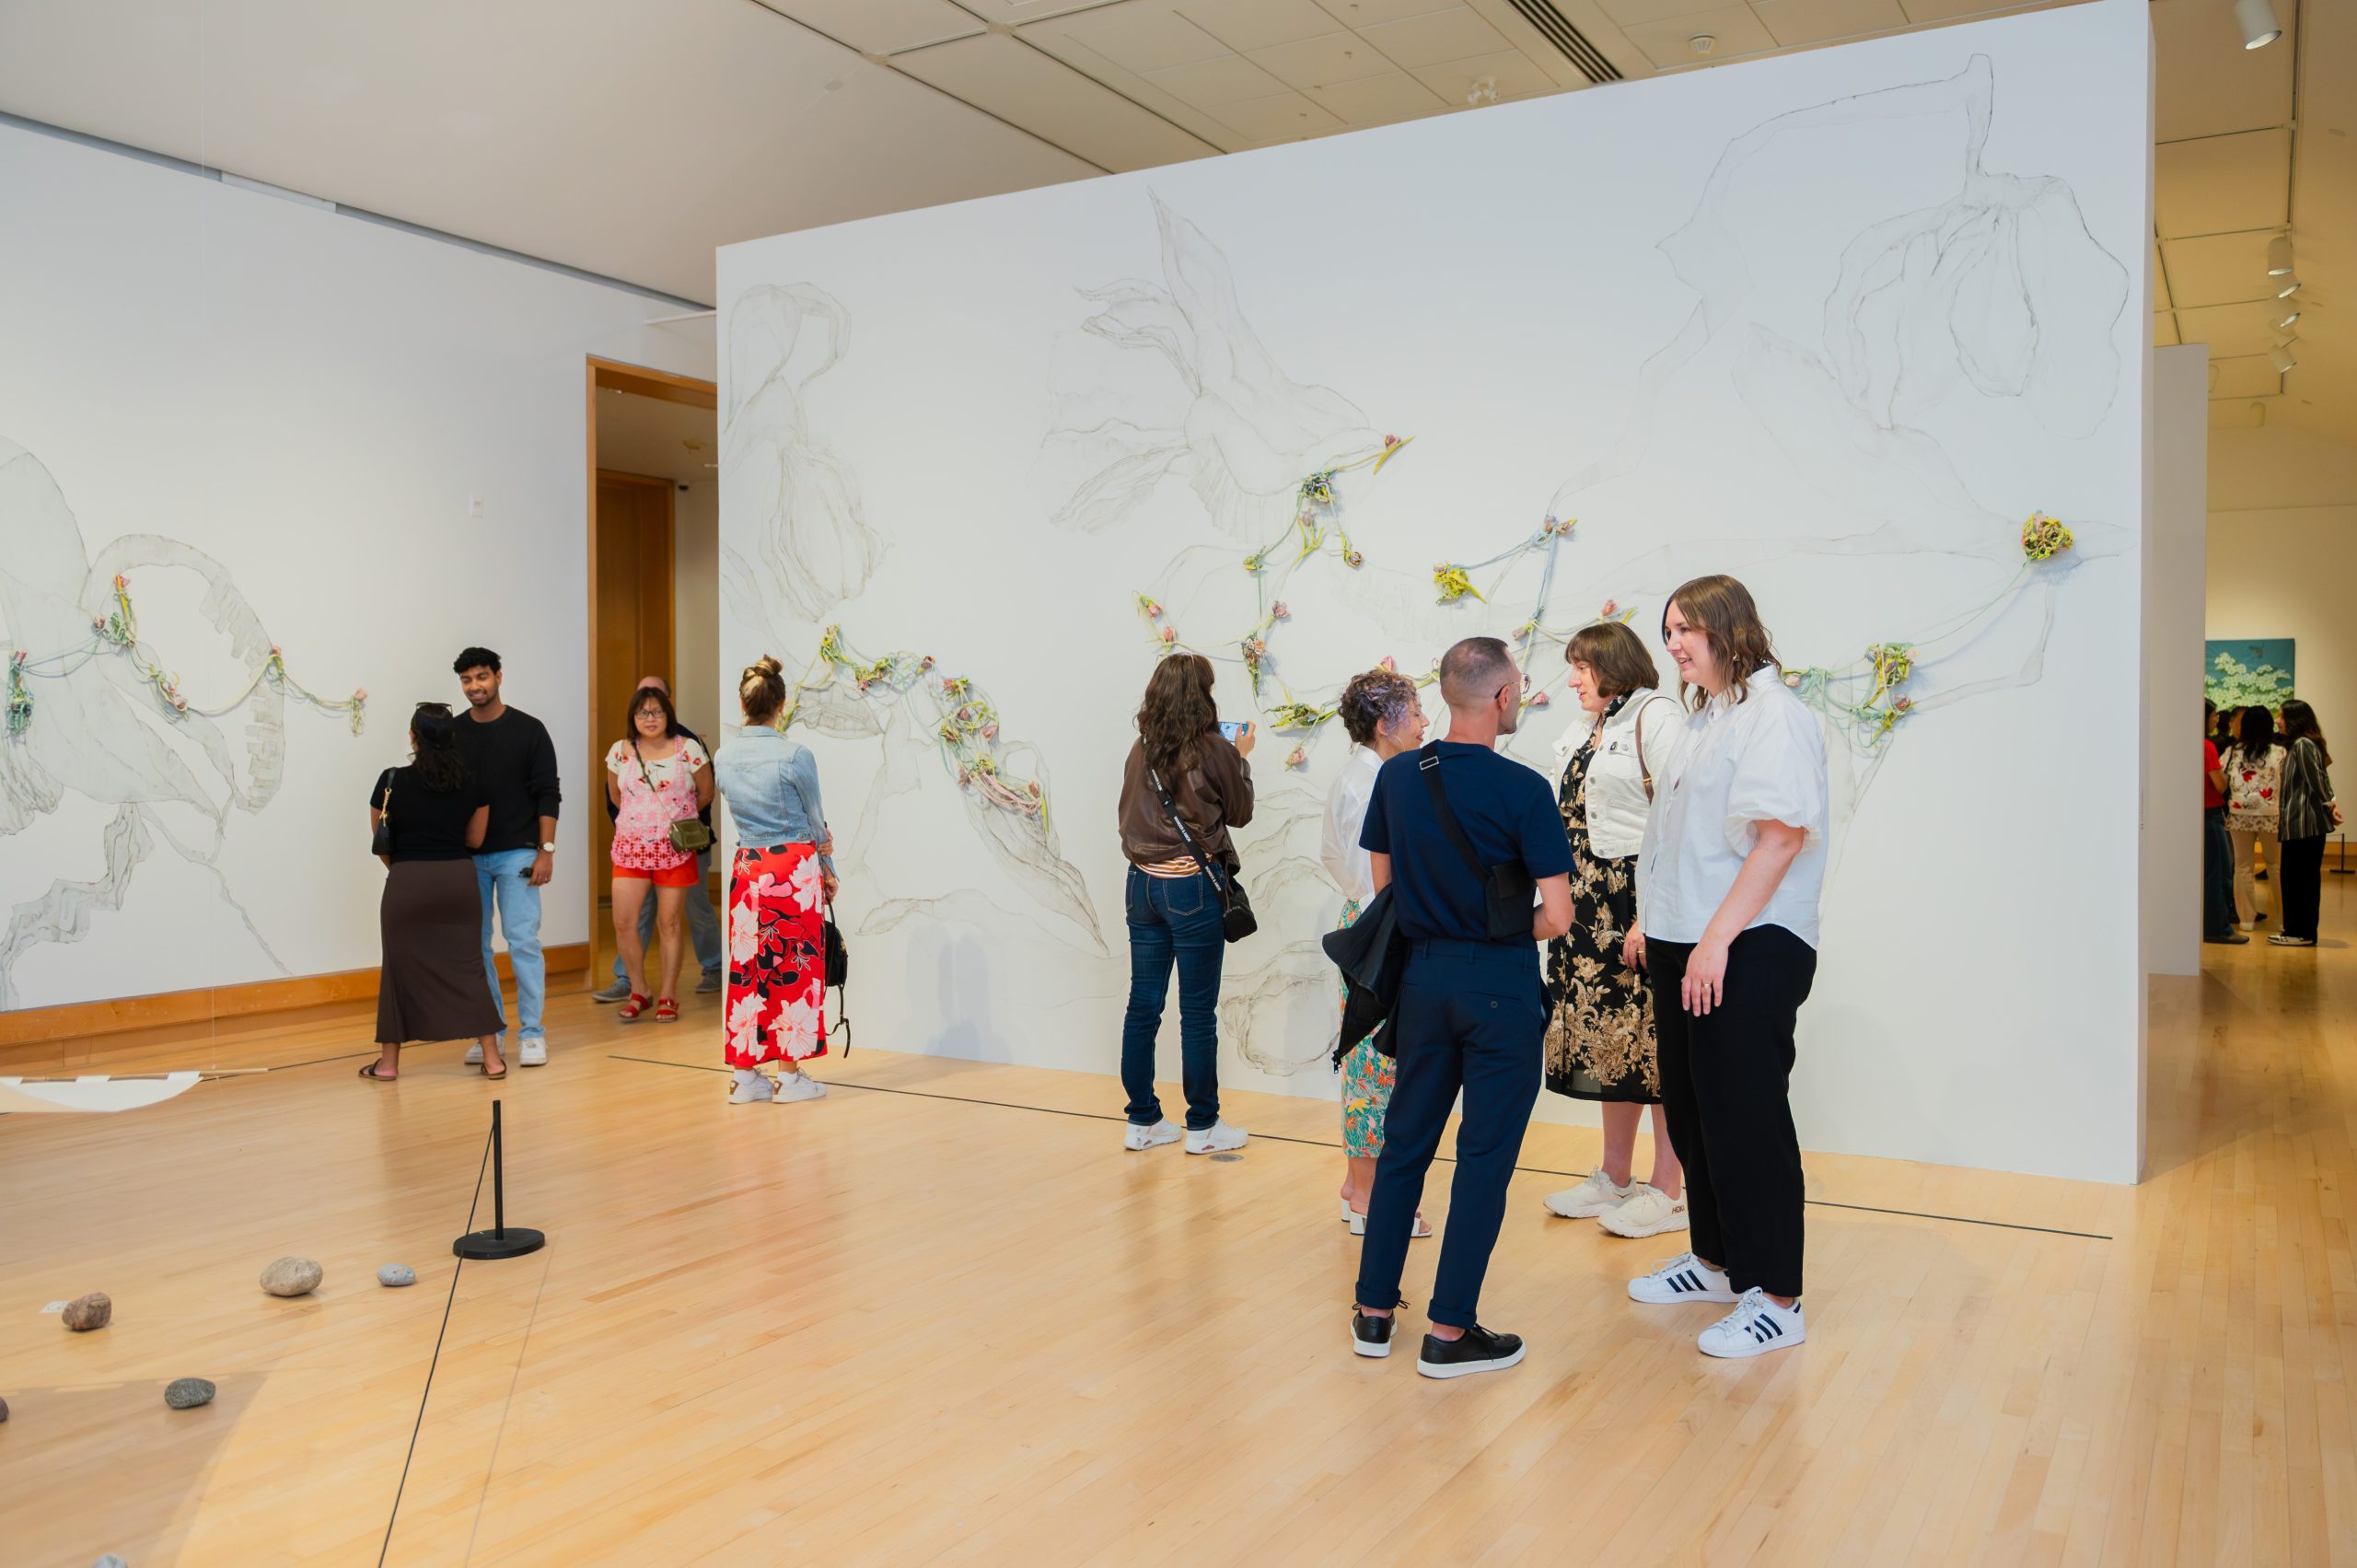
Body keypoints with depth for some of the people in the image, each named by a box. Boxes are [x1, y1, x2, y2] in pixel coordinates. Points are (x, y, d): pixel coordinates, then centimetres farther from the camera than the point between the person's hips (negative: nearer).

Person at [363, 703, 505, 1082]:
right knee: (467, 967, 7)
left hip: (407, 883, -2)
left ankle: (388, 1062, 18)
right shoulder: (472, 784, 1)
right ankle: (492, 1058, 5)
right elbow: (475, 838, 8)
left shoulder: (392, 782, -4)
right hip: (458, 879, 2)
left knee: (400, 967, 9)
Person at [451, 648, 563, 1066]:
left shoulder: (528, 730, -1)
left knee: (523, 941, -6)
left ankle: (531, 1034, 2)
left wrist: (546, 850, -9)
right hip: (466, 857, 3)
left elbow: (547, 794, -3)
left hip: (517, 854, -3)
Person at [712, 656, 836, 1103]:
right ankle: (791, 1075, 9)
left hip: (746, 869, 4)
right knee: (795, 969, 4)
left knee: (747, 968, 10)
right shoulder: (796, 755, -11)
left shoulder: (724, 757, 3)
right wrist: (828, 868, 17)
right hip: (795, 868, -4)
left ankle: (745, 1075, 14)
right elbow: (816, 821, 0)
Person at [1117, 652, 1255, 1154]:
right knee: (1198, 1011, 3)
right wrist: (1241, 758, 17)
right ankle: (1203, 1126, 12)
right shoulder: (1215, 751, -11)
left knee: (1143, 1005, 10)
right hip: (1195, 887, -5)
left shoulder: (1141, 750, 3)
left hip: (1143, 882, 5)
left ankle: (1142, 1121, 19)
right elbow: (1239, 813, 2)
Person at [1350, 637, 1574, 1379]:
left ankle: (1374, 1310, 20)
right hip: (1501, 986, -5)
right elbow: (1556, 916, -13)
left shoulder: (1397, 776, 1)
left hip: (1423, 977, 5)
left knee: (1404, 1144, 14)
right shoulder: (1523, 789, -15)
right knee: (1485, 1158, 4)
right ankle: (1450, 1331, 9)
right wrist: (1506, 934, 6)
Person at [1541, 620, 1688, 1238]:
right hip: (1591, 904, 9)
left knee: (1654, 1041, -2)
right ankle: (1615, 1178, 22)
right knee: (1606, 1035, 12)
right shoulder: (1586, 734, 19)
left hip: (1642, 902, -9)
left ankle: (1668, 1193, 7)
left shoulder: (1655, 714, -9)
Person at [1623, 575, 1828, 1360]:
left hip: (1747, 951, -9)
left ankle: (1775, 1298, 8)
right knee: (1692, 1110, 16)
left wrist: (1718, 937, -25)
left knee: (1746, 1118, -3)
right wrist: (1651, 918, 17)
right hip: (1685, 946, 9)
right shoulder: (1702, 718, 16)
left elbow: (1781, 834, -22)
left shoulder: (1773, 713, -13)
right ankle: (1716, 1260, 31)